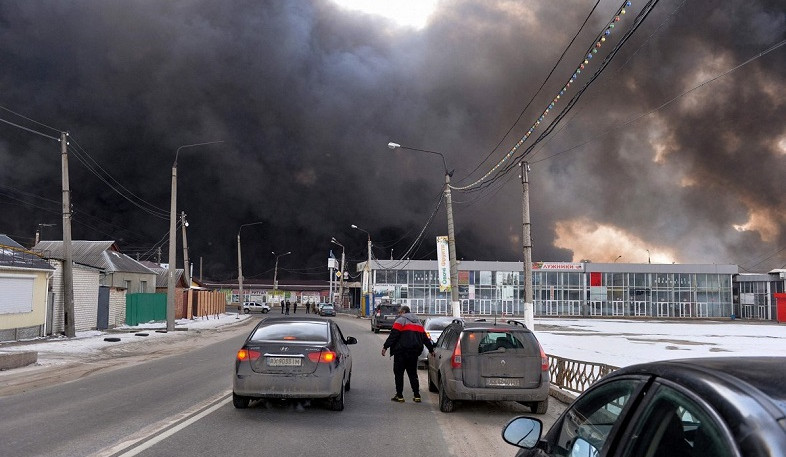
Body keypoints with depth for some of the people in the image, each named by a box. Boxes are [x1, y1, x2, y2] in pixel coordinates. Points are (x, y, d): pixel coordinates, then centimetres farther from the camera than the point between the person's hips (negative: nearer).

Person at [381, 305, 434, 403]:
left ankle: (399, 396, 0)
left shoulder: (401, 320, -3)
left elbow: (393, 335, -13)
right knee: (413, 374, 12)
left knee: (398, 373, 1)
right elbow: (425, 337, 21)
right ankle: (417, 396, 6)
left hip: (402, 351, -6)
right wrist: (431, 349, 27)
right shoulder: (418, 322, 20)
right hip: (414, 351, 7)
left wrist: (385, 347, -14)